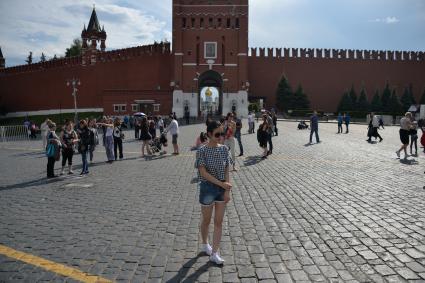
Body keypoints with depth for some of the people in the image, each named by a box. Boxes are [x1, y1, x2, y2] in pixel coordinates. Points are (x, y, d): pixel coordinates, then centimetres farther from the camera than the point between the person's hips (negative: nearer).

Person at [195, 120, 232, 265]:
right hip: (208, 188, -3)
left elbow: (226, 171, 1)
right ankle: (205, 244, 41)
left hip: (222, 189, 4)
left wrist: (227, 190, -5)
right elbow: (203, 173, -18)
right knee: (206, 220, 15)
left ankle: (214, 253, 18)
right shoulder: (202, 151, -14)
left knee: (219, 222, 7)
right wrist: (222, 184, -23)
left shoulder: (224, 149, -1)